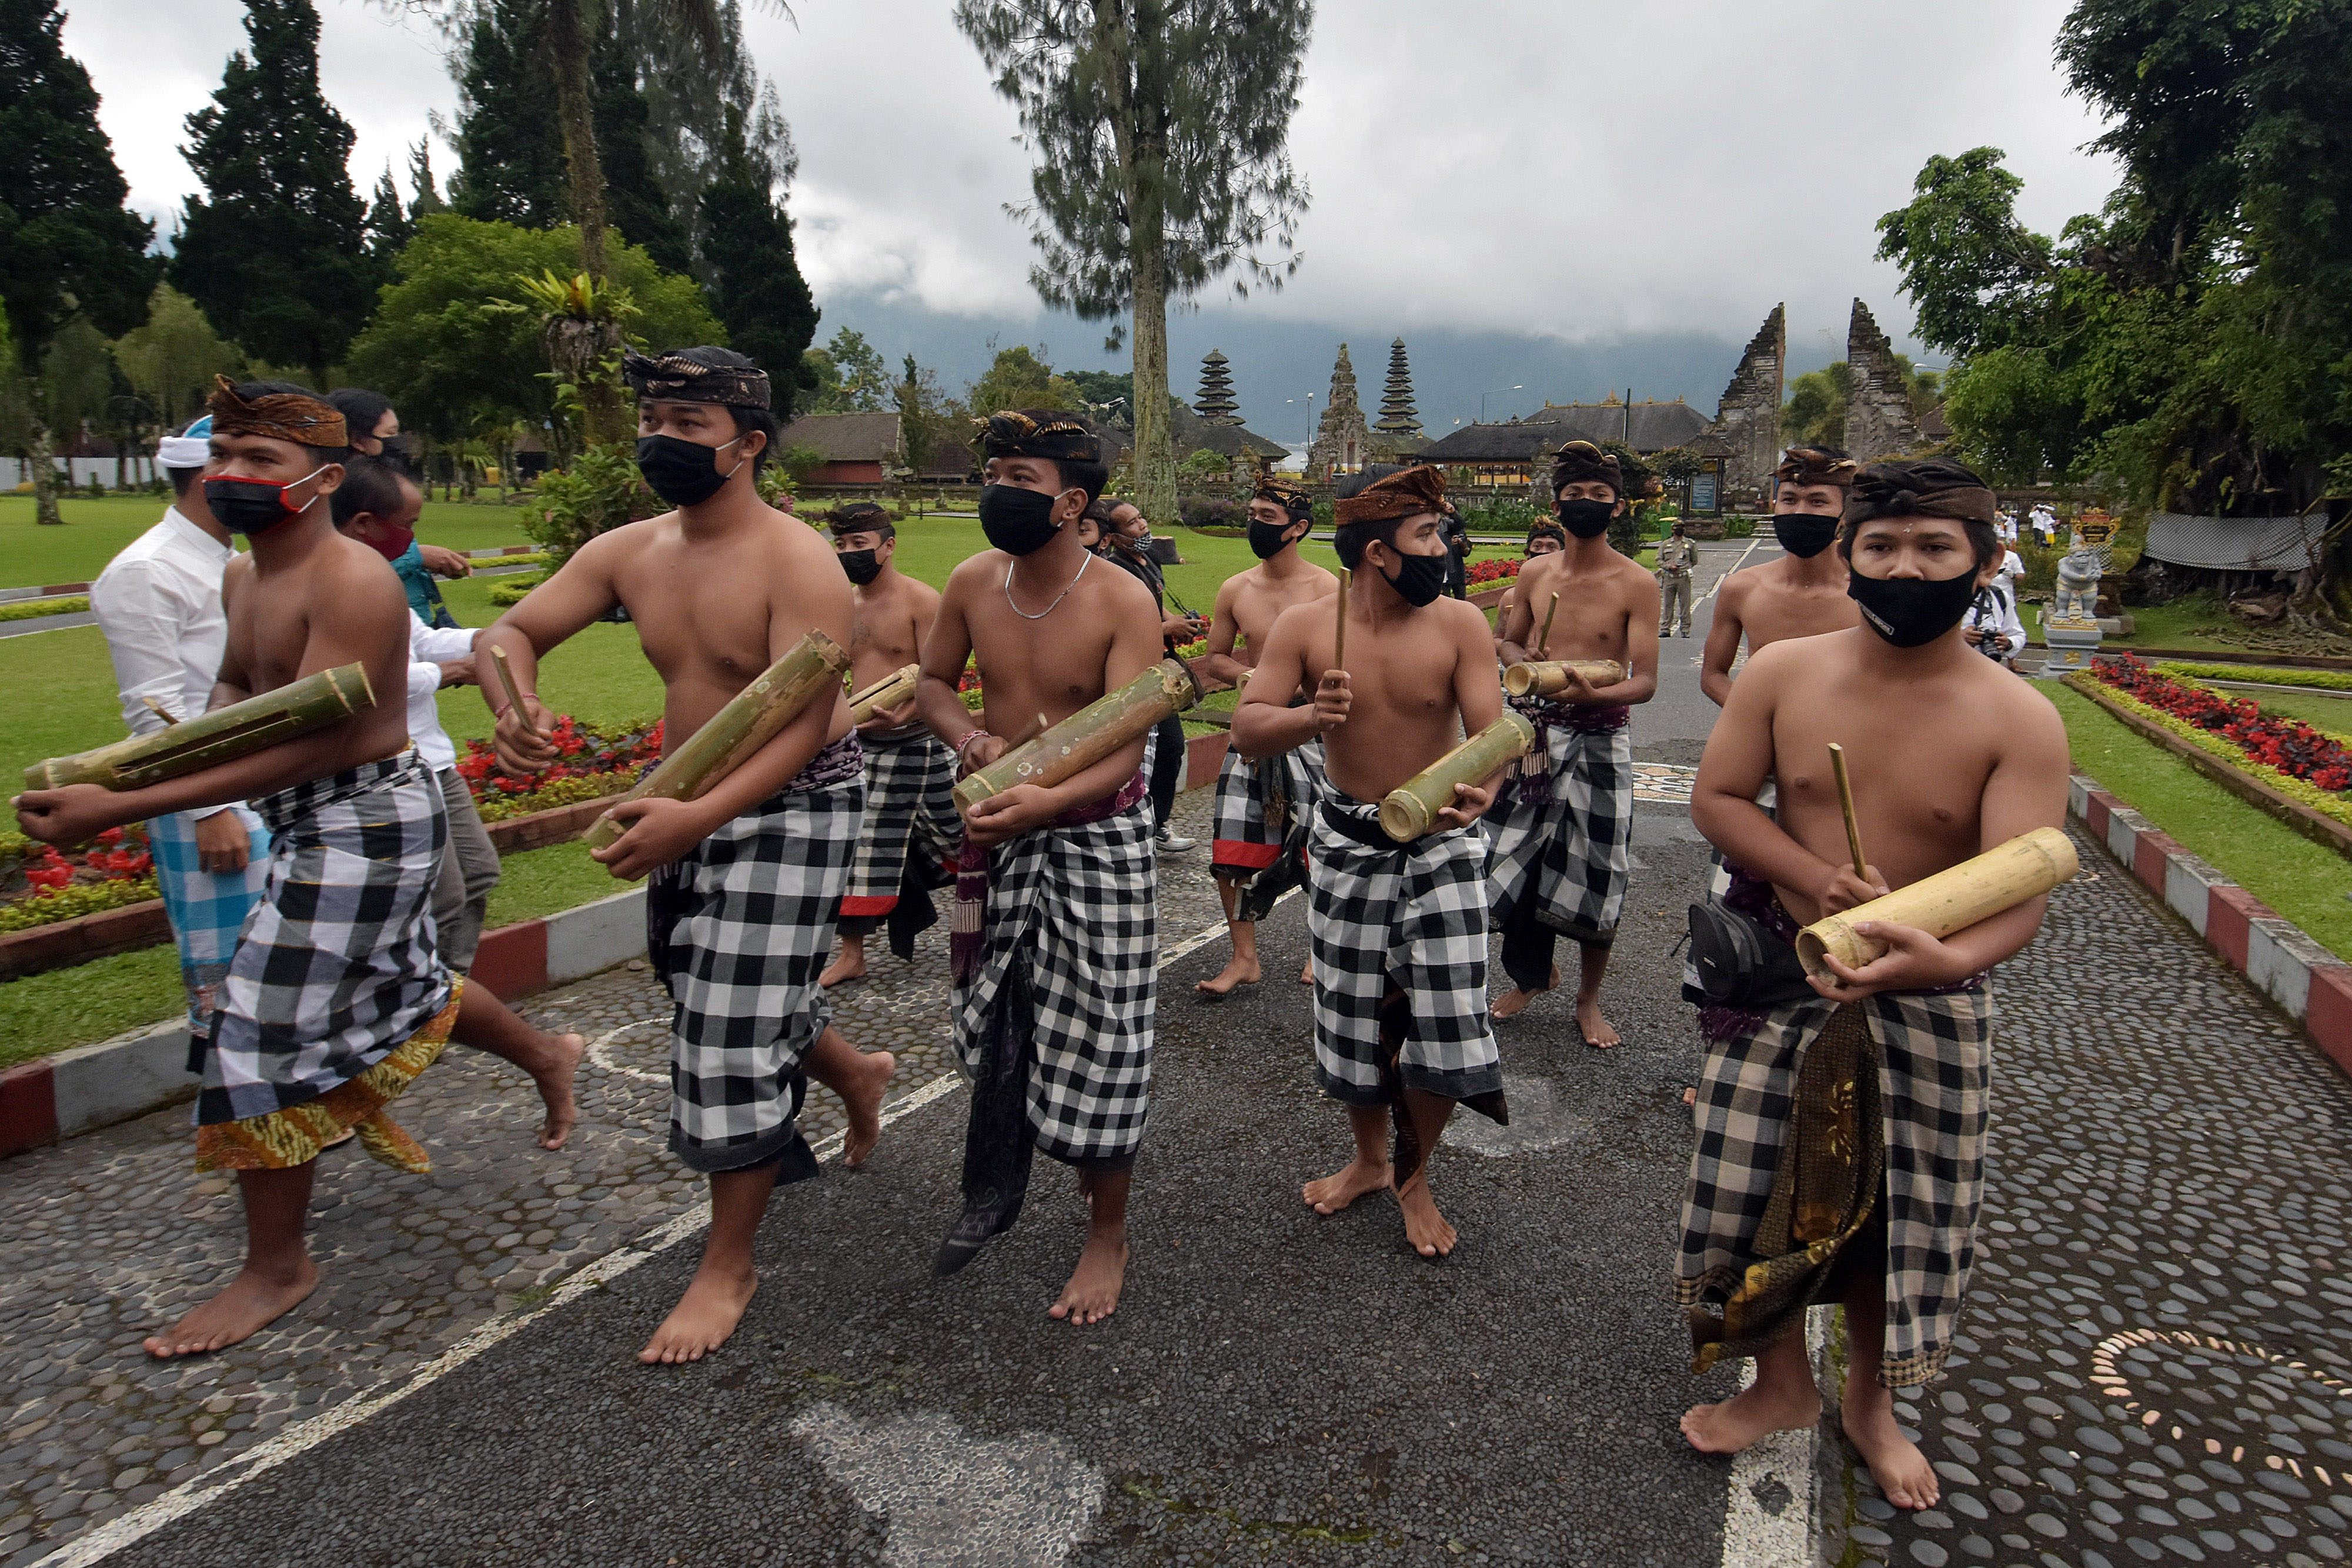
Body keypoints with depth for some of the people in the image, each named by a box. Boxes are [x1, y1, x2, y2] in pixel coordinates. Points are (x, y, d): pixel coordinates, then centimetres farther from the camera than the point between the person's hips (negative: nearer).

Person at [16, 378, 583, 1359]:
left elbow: (311, 744, -28)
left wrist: (121, 808, -31)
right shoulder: (242, 579, 8)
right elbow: (235, 692, 17)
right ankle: (547, 1055, 50)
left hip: (363, 821, -9)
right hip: (318, 821, 9)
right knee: (403, 988, 24)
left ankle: (277, 1268, 14)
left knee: (265, 1031, -4)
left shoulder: (351, 584, -22)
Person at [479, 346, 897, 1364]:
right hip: (689, 805, 7)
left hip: (792, 810, -7)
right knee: (726, 1002, 21)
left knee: (739, 1032, -4)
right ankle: (858, 1075, 52)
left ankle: (728, 1267, 14)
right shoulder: (628, 553, 1)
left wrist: (699, 817, -41)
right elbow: (509, 632, 4)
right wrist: (515, 705, -20)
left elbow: (805, 725, -27)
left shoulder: (798, 565, -20)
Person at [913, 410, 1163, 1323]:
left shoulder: (1123, 603, -17)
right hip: (997, 835, 5)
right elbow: (933, 682, 12)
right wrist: (974, 741, -10)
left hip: (1098, 839, -4)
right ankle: (993, 1191, 41)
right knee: (991, 1019, 16)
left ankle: (1108, 1235, 23)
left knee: (1097, 1040, 1)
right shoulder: (974, 582, -3)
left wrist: (1044, 800, -43)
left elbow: (1124, 749, -23)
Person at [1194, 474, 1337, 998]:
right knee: (1230, 852, 3)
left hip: (1310, 734, -4)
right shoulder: (1235, 589, 5)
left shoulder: (1326, 588, -8)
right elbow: (1214, 659, 14)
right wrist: (1246, 673, -7)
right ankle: (1245, 958, 18)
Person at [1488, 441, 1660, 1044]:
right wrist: (1527, 664, -5)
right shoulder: (1534, 573, 5)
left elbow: (1646, 682, -11)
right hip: (1532, 729, 4)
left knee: (1594, 874, 1)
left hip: (1599, 739, -3)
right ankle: (1535, 972, 33)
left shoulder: (1637, 584, -7)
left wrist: (1592, 694, -31)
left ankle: (1589, 1000, 22)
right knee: (1511, 859, 7)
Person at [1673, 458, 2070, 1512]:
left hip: (1926, 1002, -1)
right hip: (1776, 977, 1)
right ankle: (1782, 1383, 38)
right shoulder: (1783, 671, -8)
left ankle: (1871, 1402, 44)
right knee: (1759, 1185, 10)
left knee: (1891, 1204, 14)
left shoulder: (2020, 723, -13)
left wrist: (1952, 956, -43)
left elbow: (2018, 892, -21)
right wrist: (1814, 878, -21)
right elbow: (1717, 799, -4)